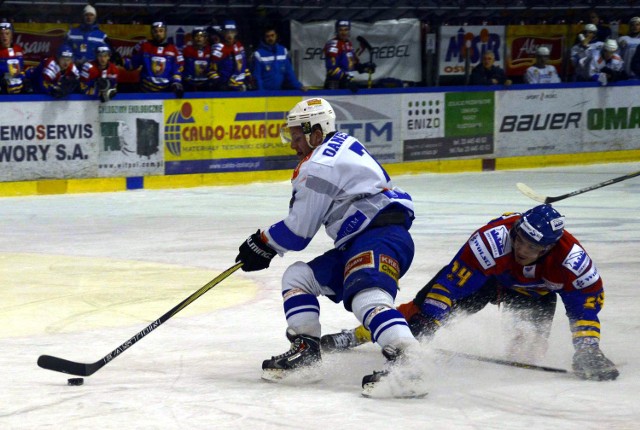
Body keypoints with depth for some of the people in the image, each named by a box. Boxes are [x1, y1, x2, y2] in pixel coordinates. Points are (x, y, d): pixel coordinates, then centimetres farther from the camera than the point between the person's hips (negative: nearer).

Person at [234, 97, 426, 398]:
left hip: (382, 236, -11)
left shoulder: (318, 167, -10)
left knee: (366, 294, -36)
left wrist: (262, 244, 11)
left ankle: (405, 362, -54)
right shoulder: (341, 145, 21)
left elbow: (298, 232, -6)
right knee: (297, 277, 17)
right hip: (357, 244, 11)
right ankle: (306, 350, 14)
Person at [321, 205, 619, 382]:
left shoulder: (570, 258, -36)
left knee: (533, 332, -30)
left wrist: (588, 350, -28)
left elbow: (588, 299, -22)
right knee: (426, 306, -11)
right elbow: (451, 282, -37)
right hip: (484, 276, -1)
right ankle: (355, 337, -4)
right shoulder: (493, 239, -41)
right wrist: (425, 323, -38)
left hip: (533, 290, 1)